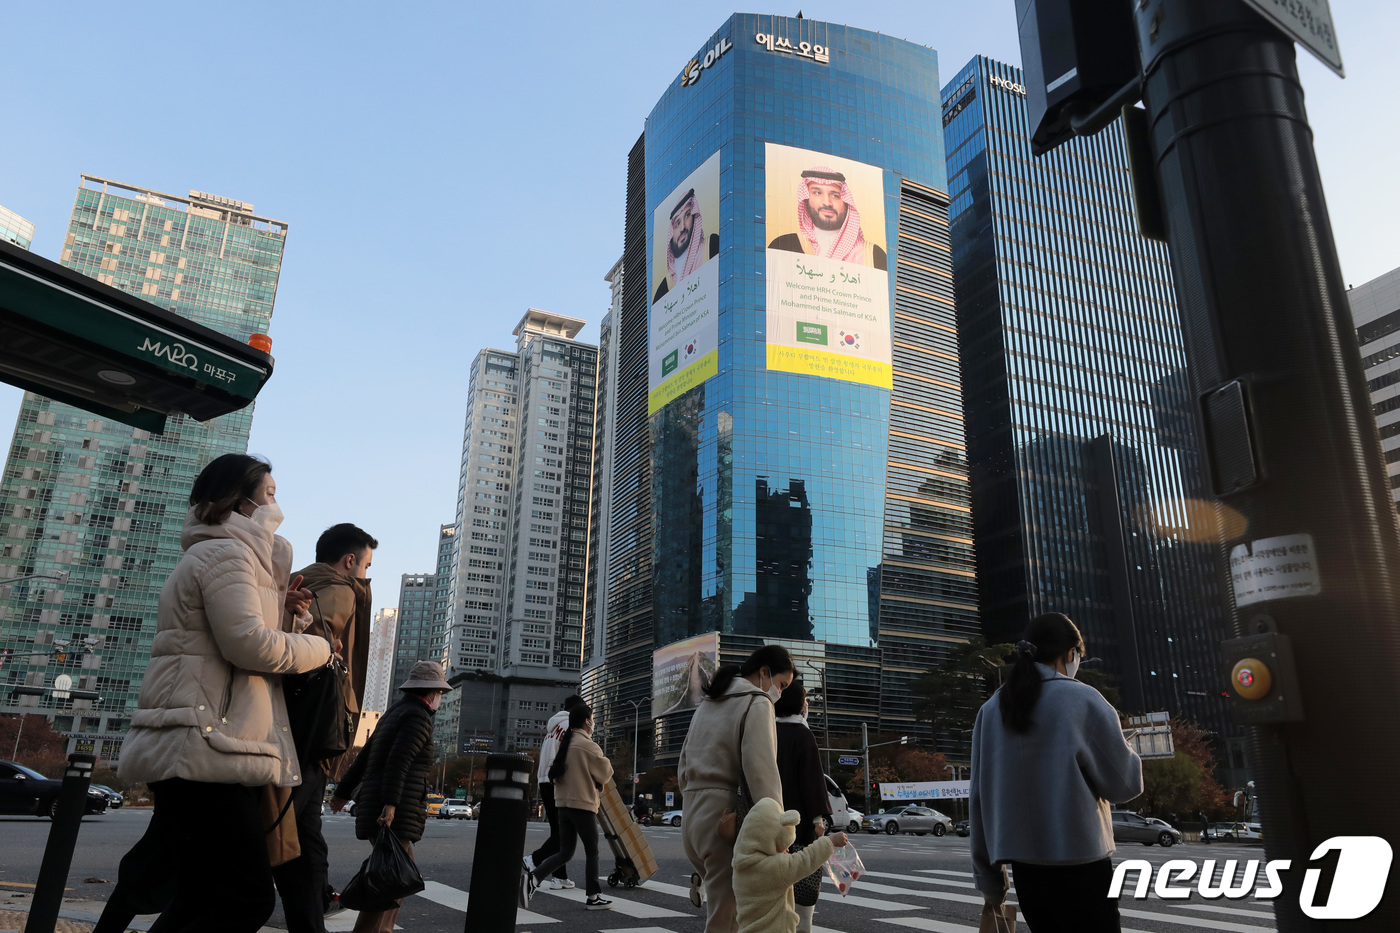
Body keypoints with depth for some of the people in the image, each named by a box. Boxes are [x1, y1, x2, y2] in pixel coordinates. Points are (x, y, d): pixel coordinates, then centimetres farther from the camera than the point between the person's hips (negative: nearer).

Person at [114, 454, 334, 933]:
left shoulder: (208, 554, 25)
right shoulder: (227, 552, -9)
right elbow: (249, 643, -19)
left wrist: (274, 603, 17)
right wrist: (320, 648, -4)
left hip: (197, 749, 11)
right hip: (208, 746, -11)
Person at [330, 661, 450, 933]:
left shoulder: (395, 713, 20)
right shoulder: (419, 716, -9)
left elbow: (364, 756, 24)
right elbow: (398, 761, -22)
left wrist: (344, 791, 30)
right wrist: (390, 803, -28)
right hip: (396, 815, -10)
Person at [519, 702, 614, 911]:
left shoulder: (564, 744, 10)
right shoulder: (588, 745, -14)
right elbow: (605, 773, -7)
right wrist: (602, 759, 14)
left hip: (563, 803, 7)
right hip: (583, 805, -7)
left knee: (565, 852, 11)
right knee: (592, 852, 7)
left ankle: (533, 878, -7)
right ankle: (593, 897, 13)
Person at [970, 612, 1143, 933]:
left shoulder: (991, 710, 4)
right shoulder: (1083, 701, -8)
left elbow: (980, 798, 6)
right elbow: (1126, 783, -3)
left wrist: (988, 874, 13)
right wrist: (1122, 748, 18)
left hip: (1024, 864, 5)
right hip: (1079, 862, -5)